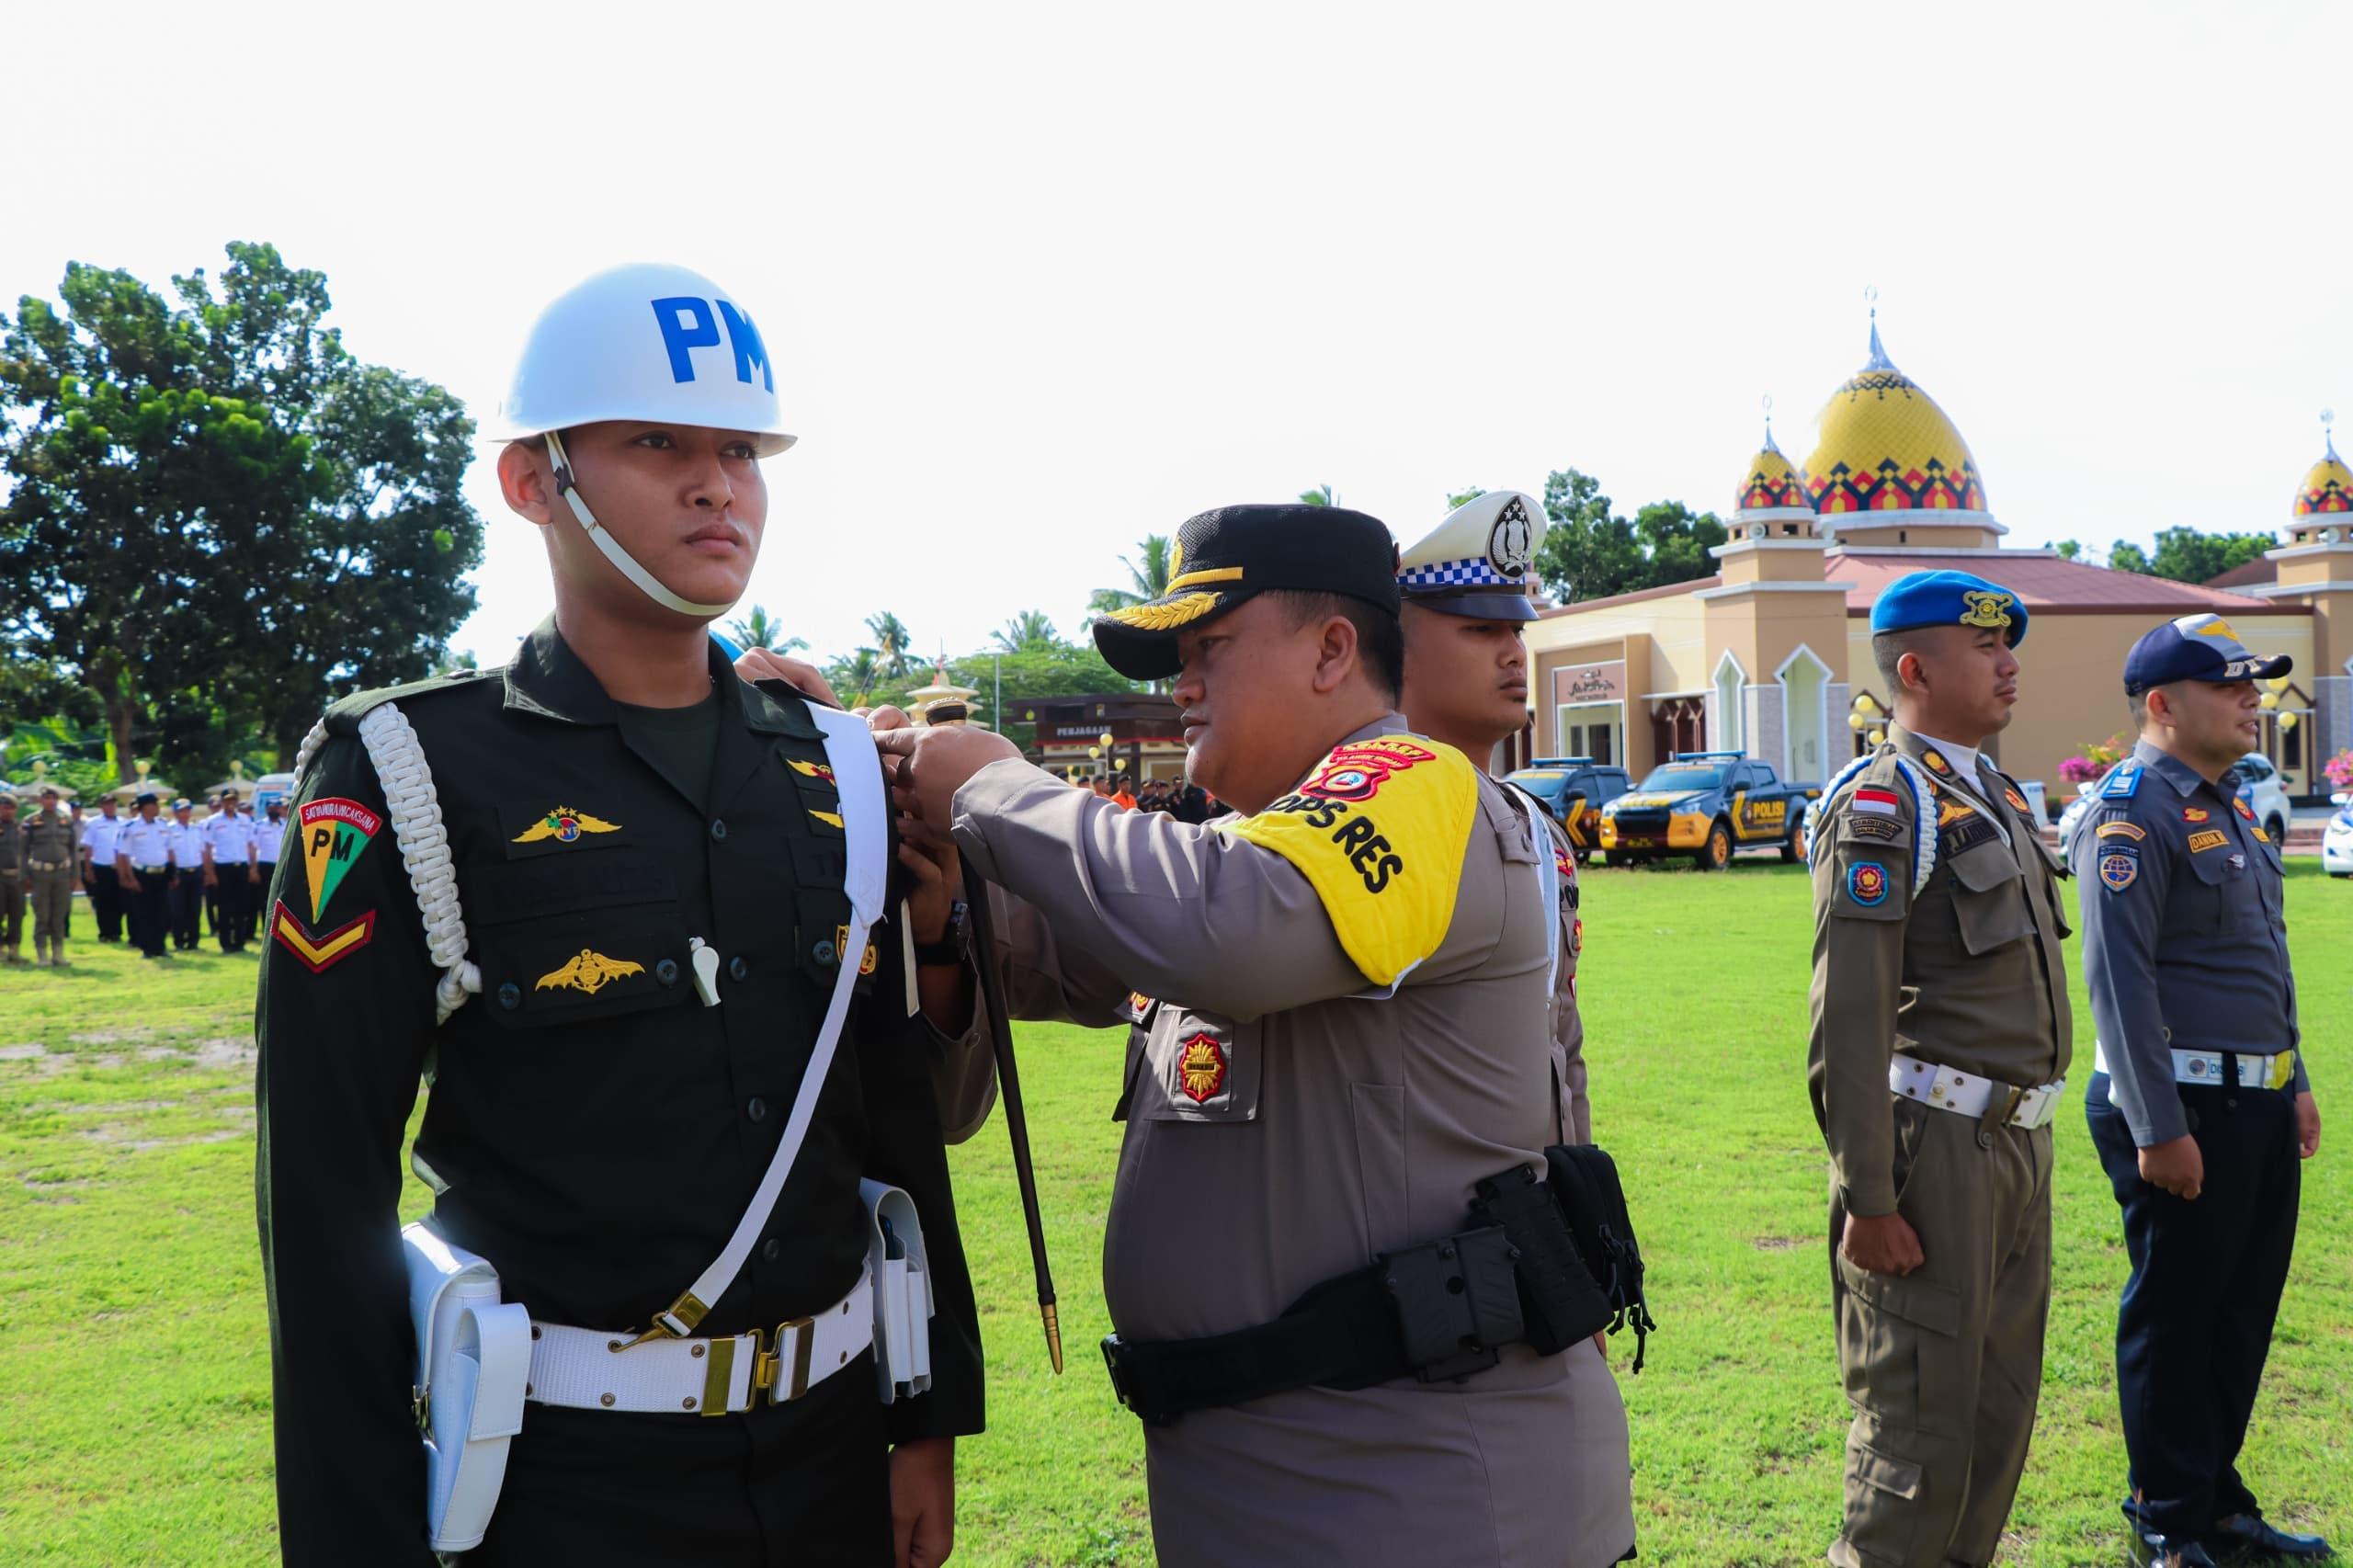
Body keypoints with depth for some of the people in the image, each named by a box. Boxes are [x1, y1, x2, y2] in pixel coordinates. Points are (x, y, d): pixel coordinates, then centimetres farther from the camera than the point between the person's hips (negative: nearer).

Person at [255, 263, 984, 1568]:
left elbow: (896, 1117, 8)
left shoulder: (829, 773, 4)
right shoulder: (411, 776, -10)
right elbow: (326, 1198, -10)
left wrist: (930, 1419, 9)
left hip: (831, 1436, 5)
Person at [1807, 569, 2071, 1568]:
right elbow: (1848, 1021, -20)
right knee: (1921, 1422, -1)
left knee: (2000, 1415, 17)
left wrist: (2027, 1142, 20)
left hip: (2016, 1145, 9)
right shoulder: (1881, 805, -14)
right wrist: (1869, 1203, -21)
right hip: (1937, 1148, -9)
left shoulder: (1997, 794, 16)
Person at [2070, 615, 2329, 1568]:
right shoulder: (2132, 812, -15)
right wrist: (2157, 1129, -22)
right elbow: (2119, 978, -20)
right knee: (2174, 1316, 1)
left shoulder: (2228, 807, 16)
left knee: (2243, 1310, 15)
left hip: (2259, 1103, 9)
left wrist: (2294, 1079, 20)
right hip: (2181, 1105, -9)